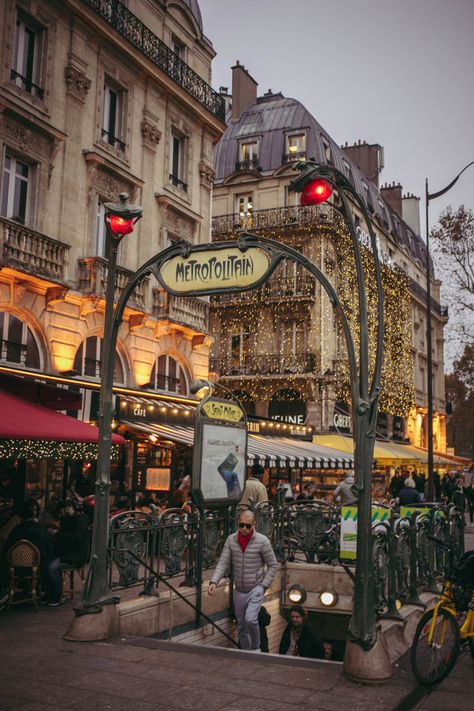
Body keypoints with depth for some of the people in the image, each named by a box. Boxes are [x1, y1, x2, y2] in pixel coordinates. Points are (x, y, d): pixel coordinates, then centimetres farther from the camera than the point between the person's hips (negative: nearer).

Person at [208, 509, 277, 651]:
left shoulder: (262, 541, -13)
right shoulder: (231, 540, -5)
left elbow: (272, 565, -5)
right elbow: (223, 563, -7)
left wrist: (264, 585, -10)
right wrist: (214, 582, -21)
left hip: (256, 589, -4)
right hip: (239, 590, 4)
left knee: (250, 619, -21)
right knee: (241, 625, 13)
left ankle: (256, 647, 5)